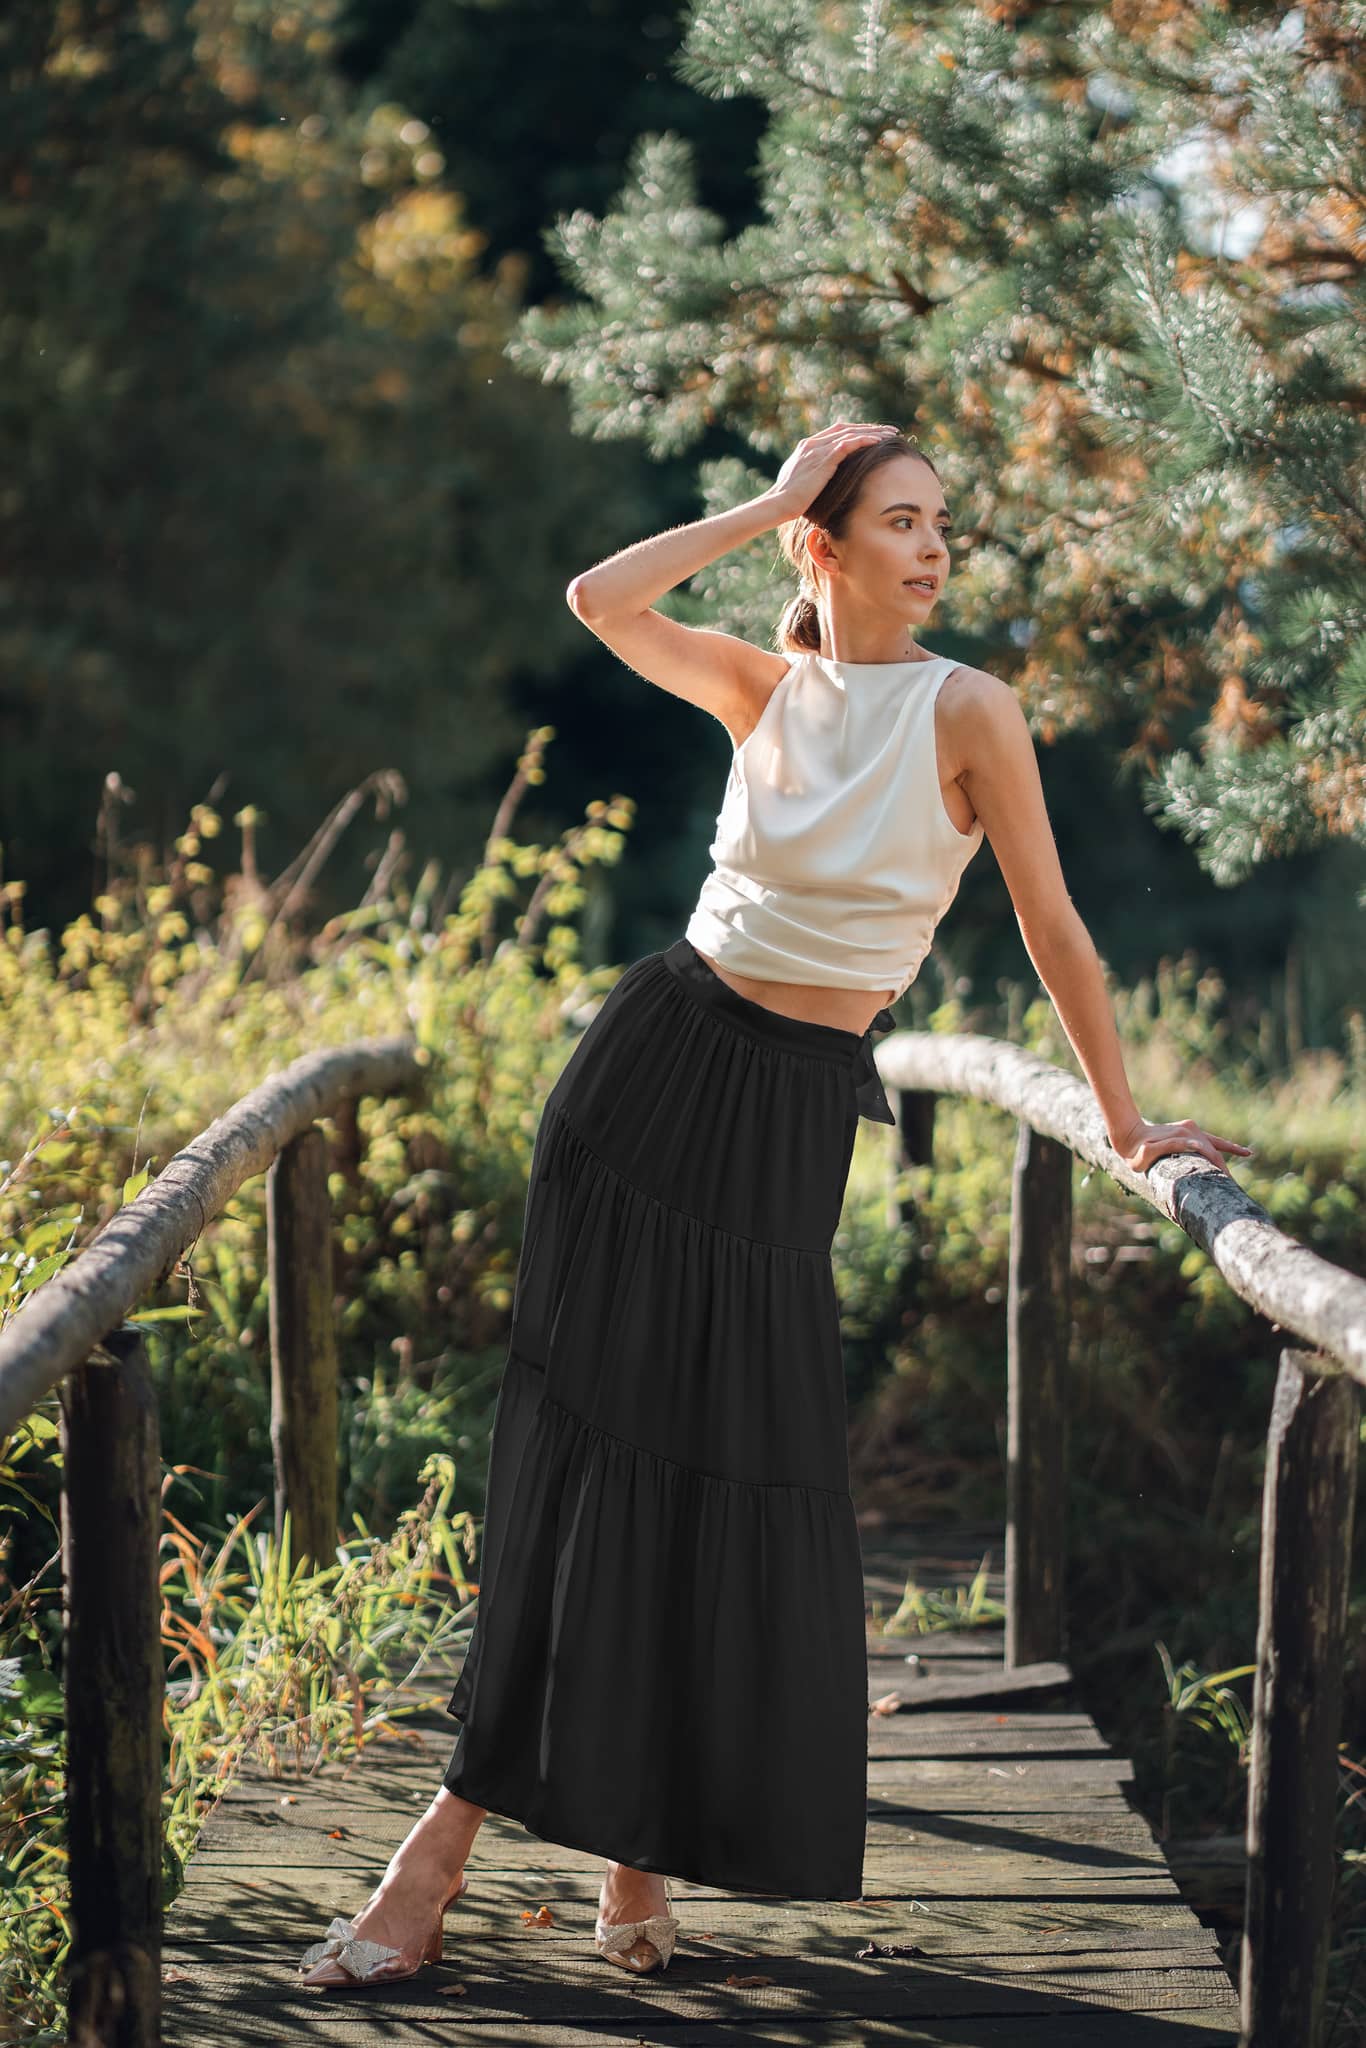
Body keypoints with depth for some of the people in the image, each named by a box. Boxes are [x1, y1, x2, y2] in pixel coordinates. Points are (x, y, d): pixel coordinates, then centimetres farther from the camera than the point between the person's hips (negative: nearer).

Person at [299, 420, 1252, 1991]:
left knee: (733, 1462, -3)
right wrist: (771, 503, -5)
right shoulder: (768, 686, 4)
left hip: (792, 1112, -2)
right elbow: (599, 602, -10)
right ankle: (453, 1838, 6)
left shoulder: (966, 710, -6)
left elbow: (1052, 926, -2)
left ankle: (643, 1840, 12)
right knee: (585, 1433, 1)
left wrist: (1123, 1119, 1)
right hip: (659, 1055, 2)